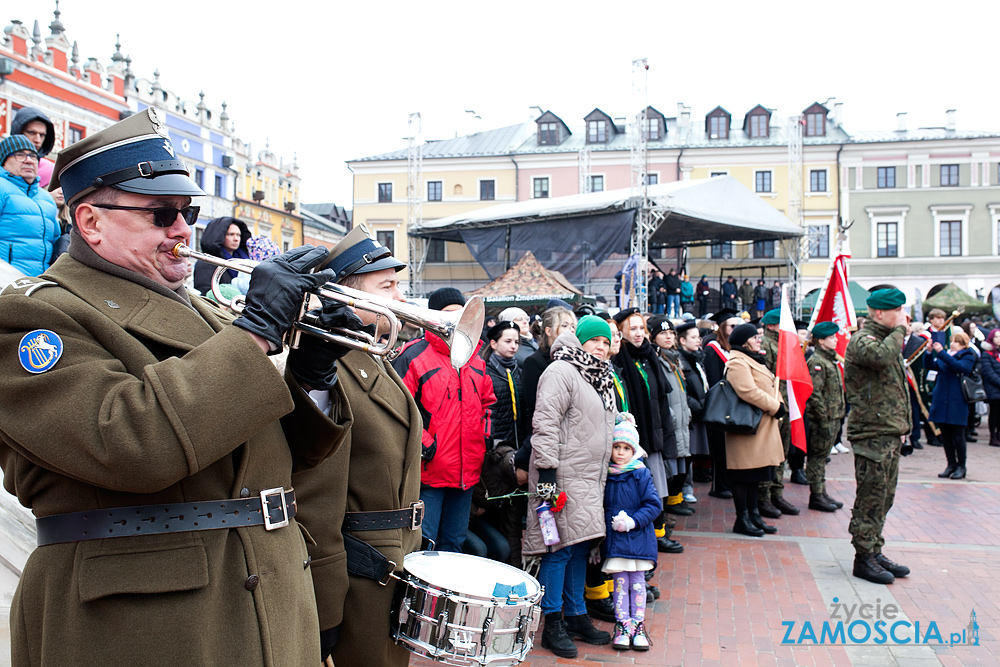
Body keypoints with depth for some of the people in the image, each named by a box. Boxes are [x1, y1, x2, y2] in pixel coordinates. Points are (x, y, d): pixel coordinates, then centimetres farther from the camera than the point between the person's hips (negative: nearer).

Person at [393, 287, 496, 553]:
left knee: (453, 543, 16)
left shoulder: (475, 359, 13)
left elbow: (487, 401, 25)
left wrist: (485, 435, 11)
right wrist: (420, 442, -19)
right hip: (428, 471, -6)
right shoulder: (414, 356, -9)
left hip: (467, 471, 7)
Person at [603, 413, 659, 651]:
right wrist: (603, 523, 0)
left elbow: (653, 505, -6)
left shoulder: (641, 475, -4)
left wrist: (633, 521, -16)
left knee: (637, 582, 7)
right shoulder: (605, 475, 1)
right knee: (620, 582, 4)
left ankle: (638, 625, 17)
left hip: (638, 539, -1)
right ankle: (622, 625, 13)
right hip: (614, 540, 1)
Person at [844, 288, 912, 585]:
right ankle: (864, 558, 4)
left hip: (890, 434, 10)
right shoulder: (861, 340, -11)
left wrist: (902, 425, 21)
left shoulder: (887, 339, 19)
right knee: (871, 496, -5)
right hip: (872, 432, -10)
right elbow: (881, 356, -37)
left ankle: (875, 552, 23)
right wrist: (900, 329, -20)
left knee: (885, 496, 14)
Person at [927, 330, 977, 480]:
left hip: (957, 401, -5)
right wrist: (930, 352, -16)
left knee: (958, 435, -1)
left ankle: (961, 466, 10)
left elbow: (959, 366, -22)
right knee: (945, 434, 8)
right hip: (941, 399, 5)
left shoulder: (968, 356, -2)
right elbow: (932, 366, 1)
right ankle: (951, 464, 18)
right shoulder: (945, 354, 14)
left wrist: (941, 352, -27)